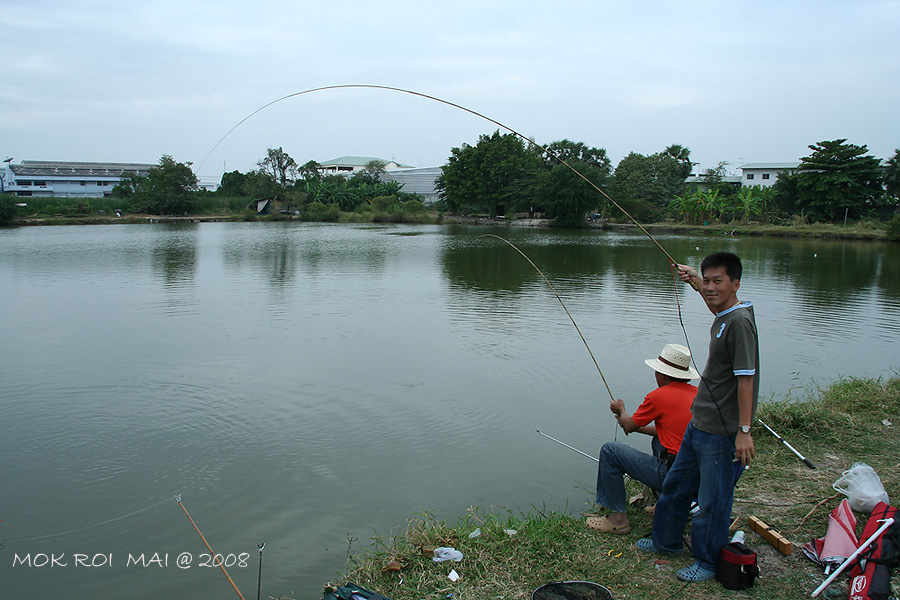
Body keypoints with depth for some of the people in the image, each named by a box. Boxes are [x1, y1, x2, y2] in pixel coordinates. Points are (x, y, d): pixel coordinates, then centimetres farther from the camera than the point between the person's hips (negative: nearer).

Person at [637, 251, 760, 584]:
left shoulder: (740, 321, -20)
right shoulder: (723, 316, 7)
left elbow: (745, 378, -23)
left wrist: (744, 430, -24)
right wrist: (695, 282, 33)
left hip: (720, 431, -10)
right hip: (699, 422, 10)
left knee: (712, 499, 5)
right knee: (676, 484, 21)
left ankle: (708, 562, 23)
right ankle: (666, 540, 39)